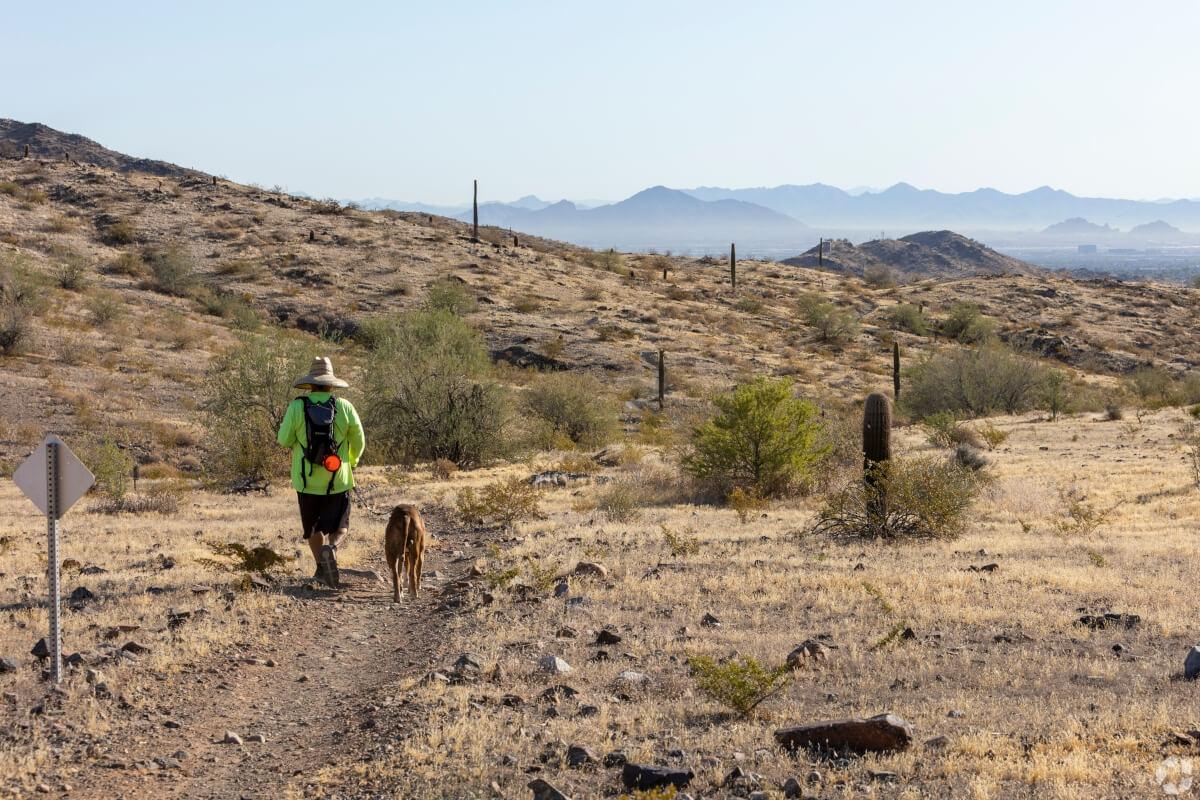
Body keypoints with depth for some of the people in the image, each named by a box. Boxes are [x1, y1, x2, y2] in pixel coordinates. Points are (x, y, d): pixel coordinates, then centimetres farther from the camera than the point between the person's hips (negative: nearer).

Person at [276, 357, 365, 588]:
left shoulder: (297, 407, -6)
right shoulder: (345, 407, -3)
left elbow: (284, 440, -3)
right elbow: (359, 442, 2)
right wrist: (353, 462, 21)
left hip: (307, 480, 1)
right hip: (337, 481, 0)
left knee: (313, 527, 19)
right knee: (340, 528, 7)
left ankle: (321, 566, 15)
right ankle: (330, 548, -23)